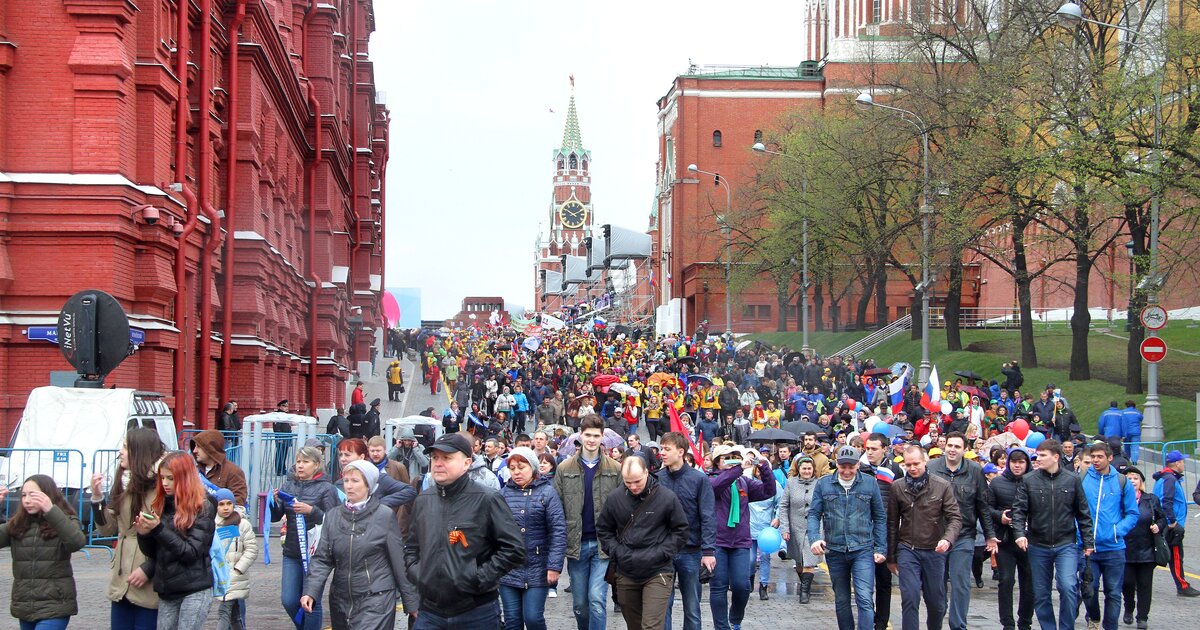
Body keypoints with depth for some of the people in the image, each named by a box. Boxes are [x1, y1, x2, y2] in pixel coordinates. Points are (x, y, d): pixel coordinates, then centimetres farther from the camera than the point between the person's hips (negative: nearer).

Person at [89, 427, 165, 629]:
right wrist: (97, 497, 3)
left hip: (148, 585, -7)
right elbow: (108, 529, 15)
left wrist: (148, 569, -17)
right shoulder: (125, 485, 13)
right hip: (121, 582, 7)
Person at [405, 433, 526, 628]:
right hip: (430, 613, 4)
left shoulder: (487, 500, -8)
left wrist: (480, 578, -13)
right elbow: (411, 545, 23)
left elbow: (514, 549, -9)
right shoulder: (423, 500, 9)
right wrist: (416, 573, 6)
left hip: (476, 614, -4)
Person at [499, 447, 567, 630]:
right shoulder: (504, 493, 4)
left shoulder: (546, 493, -3)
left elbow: (558, 532, -7)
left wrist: (554, 566, -14)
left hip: (537, 569, -3)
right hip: (508, 569, 3)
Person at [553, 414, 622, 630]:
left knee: (597, 599, -13)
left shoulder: (615, 469, 2)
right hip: (576, 545, 2)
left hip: (604, 546, -2)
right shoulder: (565, 469, 5)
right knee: (579, 604, 9)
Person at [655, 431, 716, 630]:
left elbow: (707, 518, -8)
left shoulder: (699, 479, -5)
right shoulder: (657, 478, 1)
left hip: (691, 552, -2)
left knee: (692, 608, 8)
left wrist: (708, 551, -15)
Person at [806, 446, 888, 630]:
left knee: (865, 599, -14)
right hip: (835, 551, 2)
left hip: (863, 550, -2)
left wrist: (881, 549, 1)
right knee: (841, 601, 13)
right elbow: (814, 514, 2)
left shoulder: (870, 483, 1)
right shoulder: (823, 484, 2)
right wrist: (814, 538, -16)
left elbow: (880, 518, 6)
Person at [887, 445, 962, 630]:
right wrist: (891, 557, 7)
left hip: (934, 551, 0)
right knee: (910, 599, -9)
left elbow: (955, 518, -6)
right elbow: (892, 524, 5)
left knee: (936, 601, 9)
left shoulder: (943, 486, -4)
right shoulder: (897, 487, 0)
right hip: (907, 550, 0)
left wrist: (947, 539, -26)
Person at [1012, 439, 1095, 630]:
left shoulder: (1072, 480, 0)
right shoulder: (1028, 480, -1)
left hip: (1066, 545, -2)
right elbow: (1019, 510, -3)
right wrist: (1019, 533, -18)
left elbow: (1083, 513, 5)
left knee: (1068, 587, -18)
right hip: (1038, 546, 2)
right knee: (1040, 594, 7)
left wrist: (1088, 541, 4)